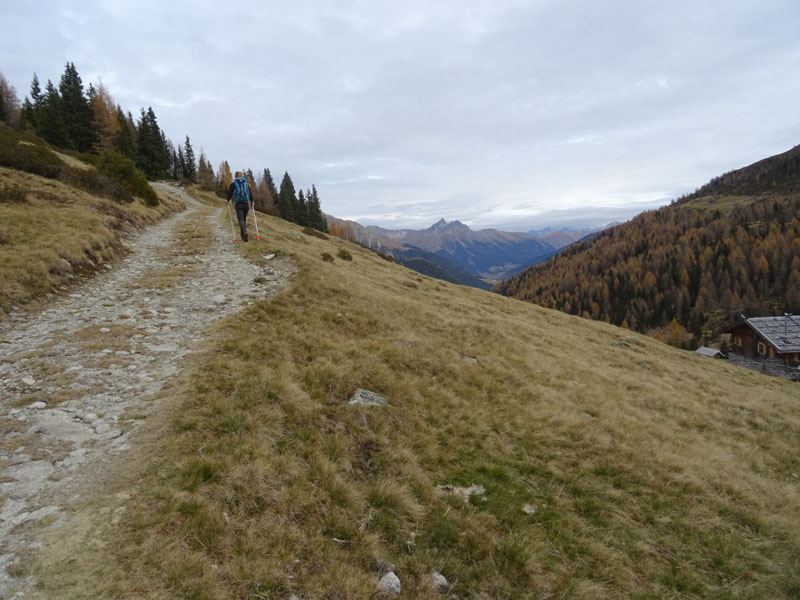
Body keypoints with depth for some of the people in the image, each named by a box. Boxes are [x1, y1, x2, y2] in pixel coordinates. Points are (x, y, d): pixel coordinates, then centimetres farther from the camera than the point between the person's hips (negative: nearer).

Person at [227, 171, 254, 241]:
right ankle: (243, 236, 17)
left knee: (241, 220, -8)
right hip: (246, 203, 3)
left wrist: (228, 200, 21)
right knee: (244, 219, 14)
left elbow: (230, 193, 3)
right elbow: (250, 193, 7)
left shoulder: (233, 183, 5)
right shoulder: (246, 183, 10)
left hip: (238, 204, -2)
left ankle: (245, 233, -33)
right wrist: (251, 202, 21)